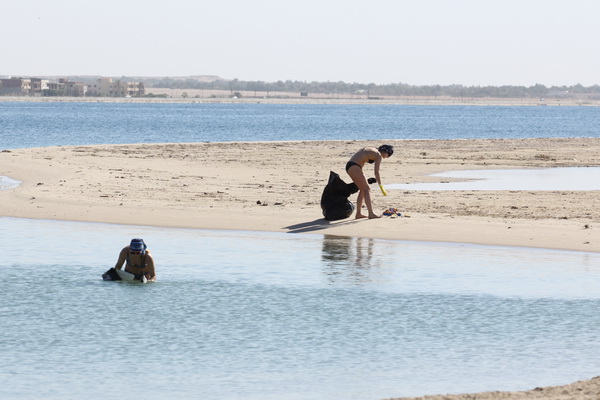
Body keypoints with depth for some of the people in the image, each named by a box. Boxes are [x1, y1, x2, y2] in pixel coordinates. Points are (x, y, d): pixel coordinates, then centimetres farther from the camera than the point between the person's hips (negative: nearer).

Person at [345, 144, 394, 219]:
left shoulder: (371, 150, 22)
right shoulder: (378, 155, -4)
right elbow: (376, 172, -12)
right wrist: (381, 187, -11)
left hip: (349, 166, 9)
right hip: (354, 167, -9)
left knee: (363, 189, 16)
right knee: (367, 189, -5)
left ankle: (358, 213, 16)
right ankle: (371, 213, -10)